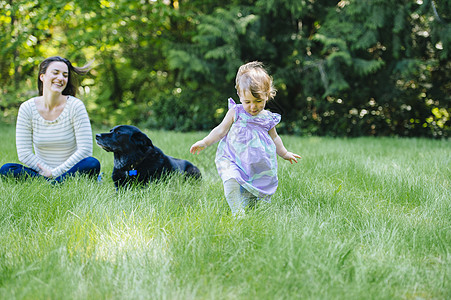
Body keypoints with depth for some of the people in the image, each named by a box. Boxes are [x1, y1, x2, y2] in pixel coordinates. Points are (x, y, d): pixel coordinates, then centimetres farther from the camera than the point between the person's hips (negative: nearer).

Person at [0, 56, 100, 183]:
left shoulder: (75, 106, -8)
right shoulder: (27, 108, -3)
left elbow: (85, 150, -13)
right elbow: (24, 154, -6)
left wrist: (55, 173, -17)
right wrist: (48, 172, -16)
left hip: (70, 169, -2)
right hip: (42, 171, 2)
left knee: (92, 163, -32)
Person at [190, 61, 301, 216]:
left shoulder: (268, 118, 7)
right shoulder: (236, 112, 0)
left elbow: (274, 138, 24)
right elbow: (221, 130, 7)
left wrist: (285, 154, 31)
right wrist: (204, 142, -2)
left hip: (257, 166, 2)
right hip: (232, 160, -2)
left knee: (250, 198, -3)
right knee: (231, 179, -29)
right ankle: (237, 212, -26)